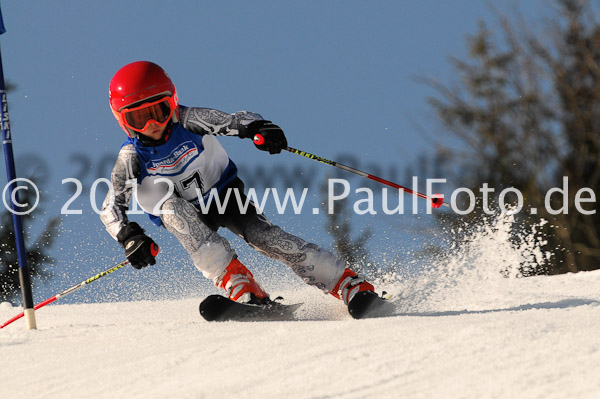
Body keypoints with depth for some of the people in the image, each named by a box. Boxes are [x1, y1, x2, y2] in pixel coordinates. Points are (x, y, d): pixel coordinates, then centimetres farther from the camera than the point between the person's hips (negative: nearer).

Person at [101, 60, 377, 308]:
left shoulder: (188, 122, -21)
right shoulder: (132, 156, -19)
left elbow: (235, 121, -28)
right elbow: (111, 207, -15)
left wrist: (258, 128, -50)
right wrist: (129, 236, -34)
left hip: (223, 193, 0)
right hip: (187, 216, 0)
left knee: (261, 234, -23)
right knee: (172, 207, -33)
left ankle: (349, 284, -20)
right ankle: (238, 283, -40)